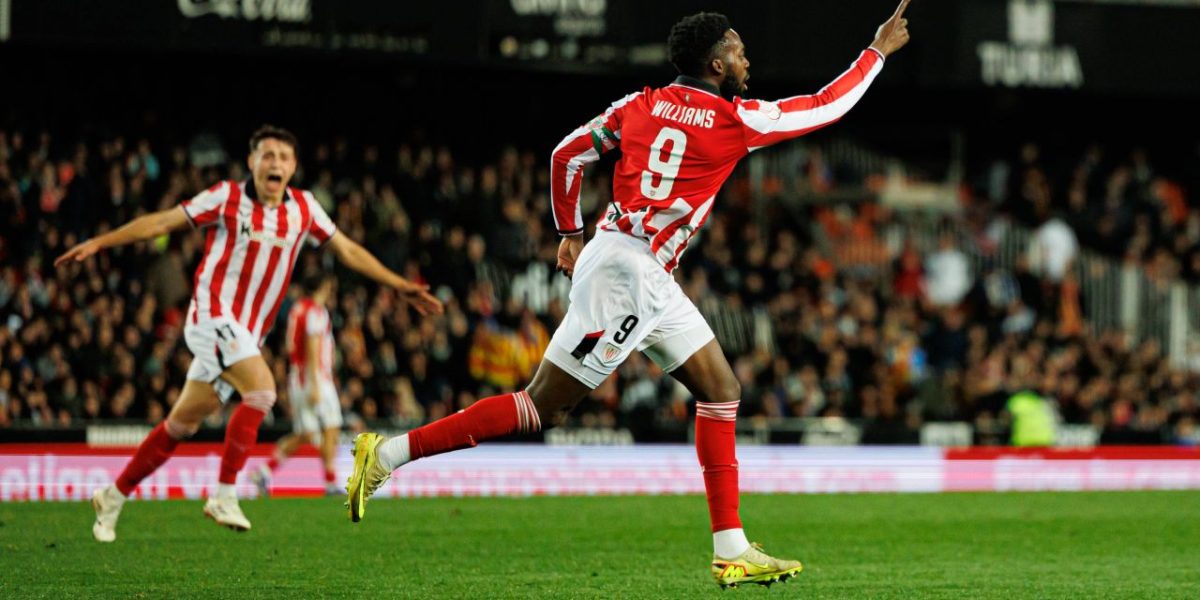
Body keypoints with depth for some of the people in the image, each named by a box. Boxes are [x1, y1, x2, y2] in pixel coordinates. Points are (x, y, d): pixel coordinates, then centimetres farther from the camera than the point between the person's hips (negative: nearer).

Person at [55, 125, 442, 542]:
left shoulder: (303, 208, 7)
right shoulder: (227, 197, -5)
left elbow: (347, 250, 16)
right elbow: (161, 222, -2)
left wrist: (400, 286, 13)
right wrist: (100, 242, -7)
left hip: (246, 334, 5)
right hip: (213, 314, -5)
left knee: (184, 423, 8)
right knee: (261, 387, -26)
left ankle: (113, 497, 21)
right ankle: (224, 495, -20)